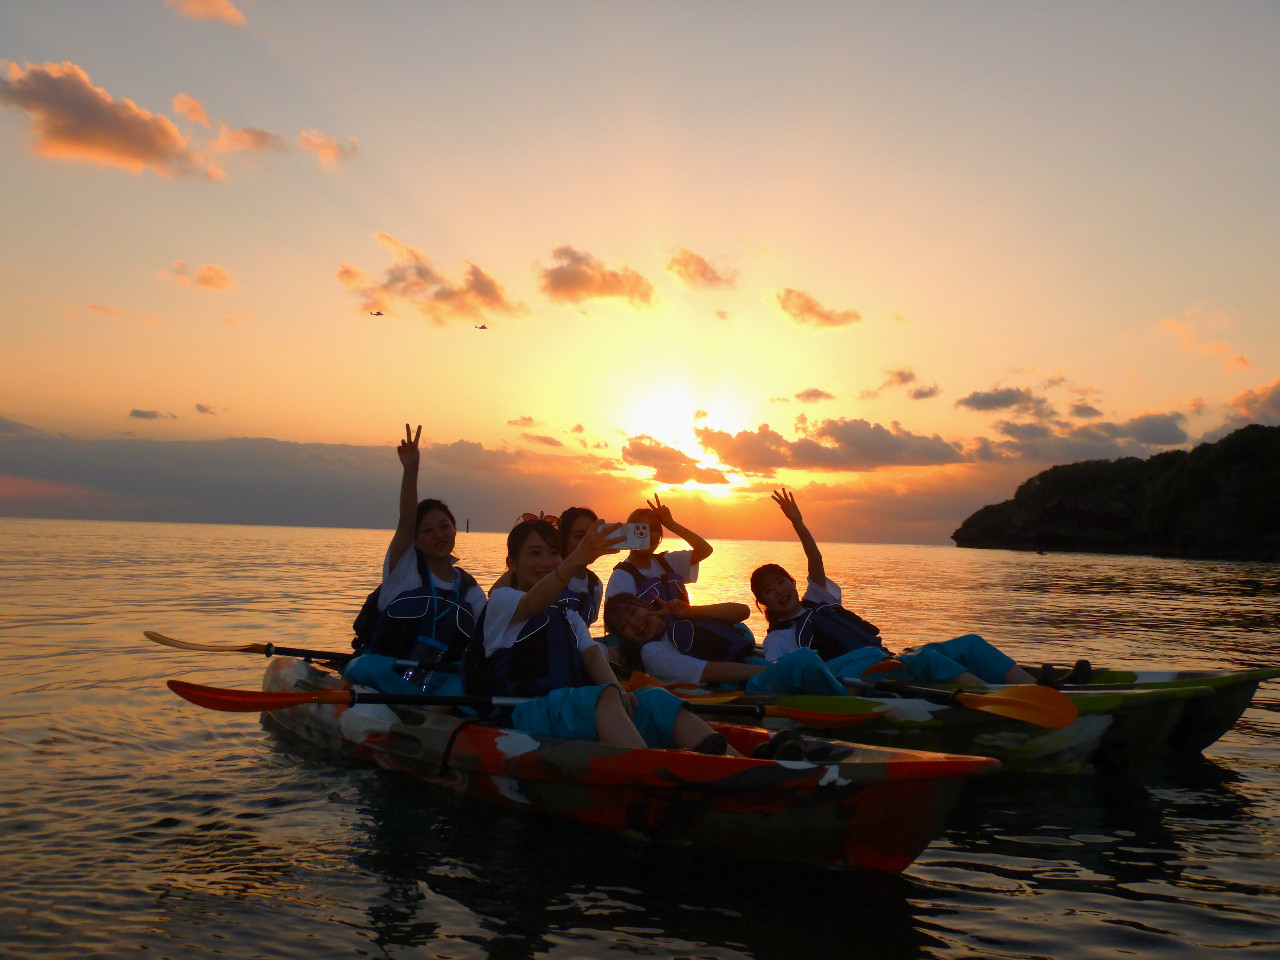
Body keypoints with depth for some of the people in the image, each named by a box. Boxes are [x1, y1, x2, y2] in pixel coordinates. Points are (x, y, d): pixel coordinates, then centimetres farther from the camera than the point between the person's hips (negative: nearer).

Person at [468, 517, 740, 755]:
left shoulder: (568, 617, 31)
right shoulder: (501, 599, 11)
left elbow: (592, 655, 10)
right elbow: (533, 604, -15)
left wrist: (615, 687, -15)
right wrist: (575, 561, -36)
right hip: (525, 712, -5)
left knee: (656, 699, -22)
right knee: (604, 696, -36)